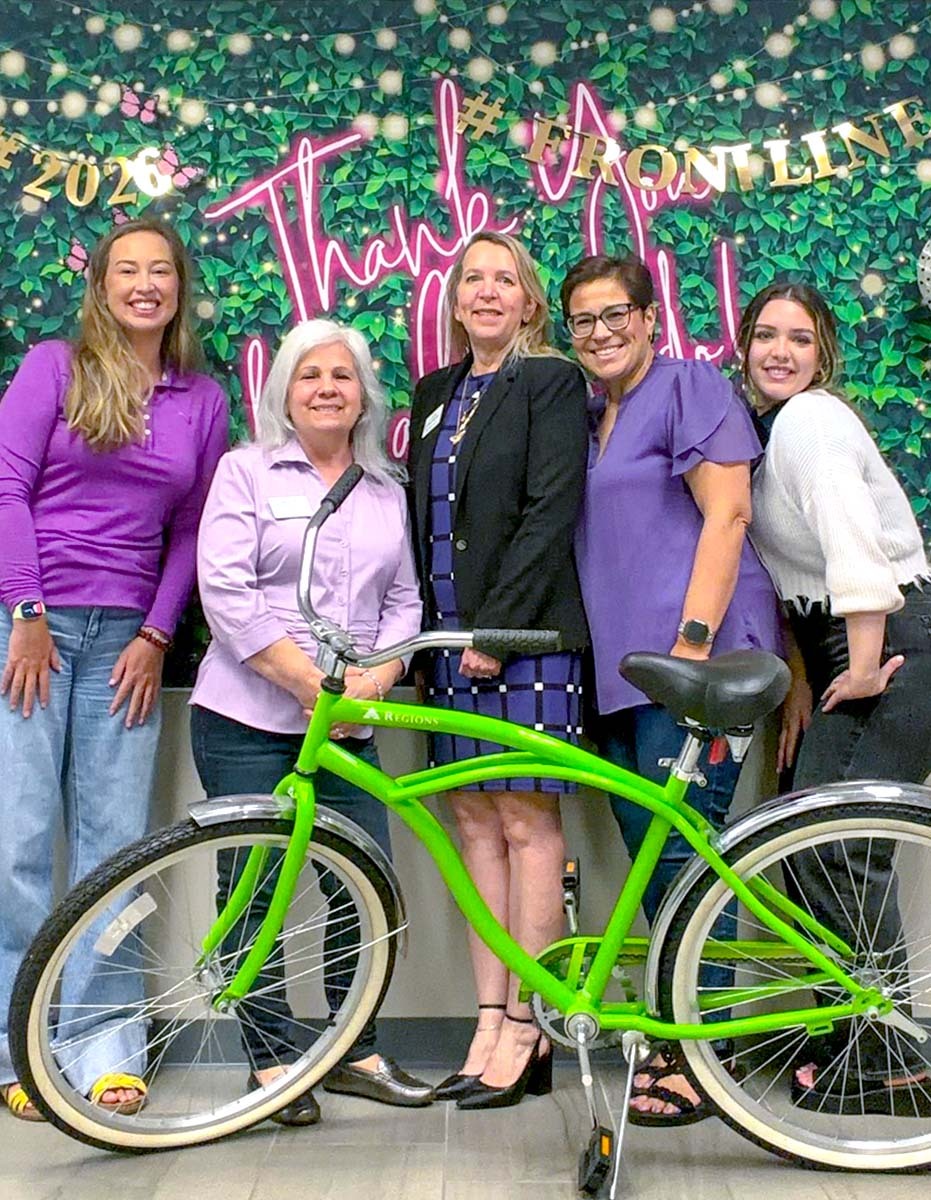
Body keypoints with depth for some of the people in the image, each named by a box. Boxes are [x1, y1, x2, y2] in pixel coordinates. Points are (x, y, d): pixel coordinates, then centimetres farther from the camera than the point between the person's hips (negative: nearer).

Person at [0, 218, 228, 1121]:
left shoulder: (203, 400, 10)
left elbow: (190, 531, 10)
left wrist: (156, 635, 0)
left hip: (126, 636, 3)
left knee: (115, 839, 2)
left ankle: (103, 1047, 10)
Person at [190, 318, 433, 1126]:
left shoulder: (388, 492, 15)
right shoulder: (247, 471, 2)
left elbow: (405, 599, 10)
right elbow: (226, 592, -8)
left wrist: (371, 683, -8)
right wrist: (309, 681, -15)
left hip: (347, 727, 4)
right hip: (248, 720, -3)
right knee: (256, 890, 0)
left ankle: (355, 1051, 17)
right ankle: (272, 1058, 12)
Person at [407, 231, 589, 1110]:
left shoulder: (550, 383, -1)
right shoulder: (435, 393, 18)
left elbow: (550, 512, -11)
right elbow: (423, 517, 17)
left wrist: (497, 624, -15)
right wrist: (434, 628, 7)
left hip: (528, 631, -6)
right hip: (454, 635, 7)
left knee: (526, 821, -5)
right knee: (476, 821, 5)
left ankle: (527, 1033, 1)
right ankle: (491, 1022, 10)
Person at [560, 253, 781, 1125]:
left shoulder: (689, 385, -2)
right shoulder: (591, 416, 21)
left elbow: (727, 514, -11)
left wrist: (695, 639, -19)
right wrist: (603, 659, 18)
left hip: (691, 657, -8)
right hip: (622, 665, 8)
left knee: (680, 852, -10)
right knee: (649, 857, 9)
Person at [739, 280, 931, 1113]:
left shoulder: (812, 419, -12)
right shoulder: (762, 427, 16)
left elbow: (853, 543, -23)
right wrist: (802, 679, 14)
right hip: (841, 645, 9)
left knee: (842, 850, -11)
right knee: (805, 844, 5)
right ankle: (850, 1041, 17)